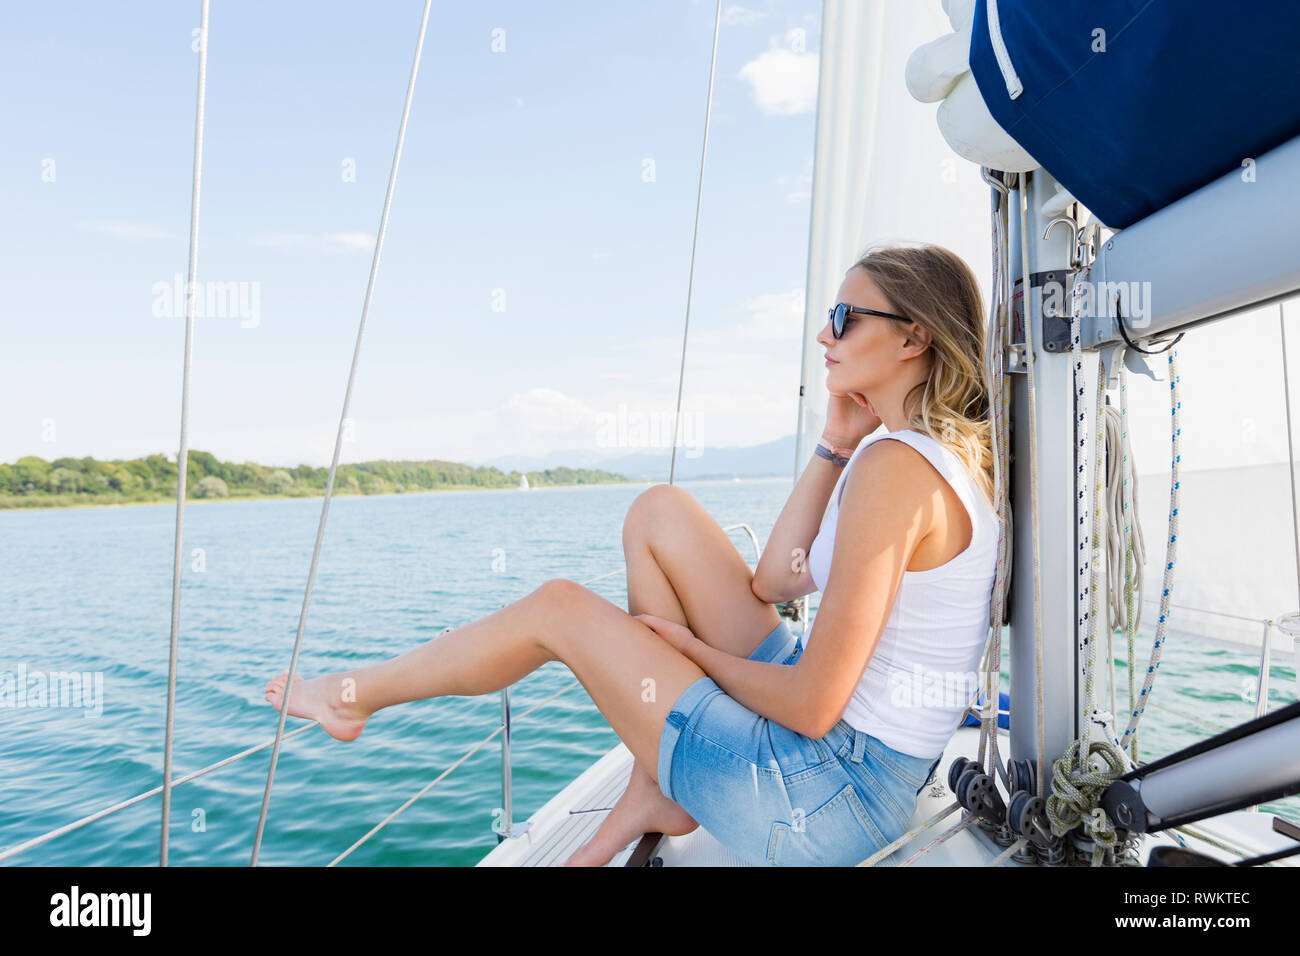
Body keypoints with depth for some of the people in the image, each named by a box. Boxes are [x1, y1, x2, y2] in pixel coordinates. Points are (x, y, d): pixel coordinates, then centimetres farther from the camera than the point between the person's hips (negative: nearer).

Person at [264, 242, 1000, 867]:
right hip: (842, 739, 9)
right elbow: (774, 582, 7)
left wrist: (689, 646, -6)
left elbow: (813, 707, -23)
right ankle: (656, 791, 11)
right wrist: (835, 445, 4)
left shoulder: (896, 464, -22)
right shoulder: (948, 452, 8)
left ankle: (354, 696, 24)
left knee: (560, 608, -3)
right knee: (661, 512, 4)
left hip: (828, 799, -9)